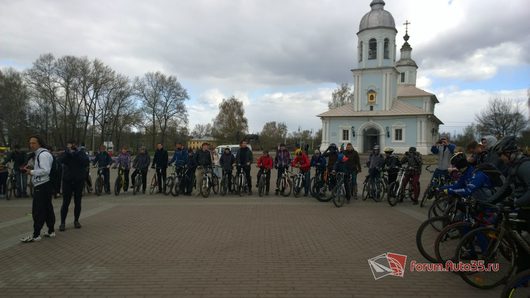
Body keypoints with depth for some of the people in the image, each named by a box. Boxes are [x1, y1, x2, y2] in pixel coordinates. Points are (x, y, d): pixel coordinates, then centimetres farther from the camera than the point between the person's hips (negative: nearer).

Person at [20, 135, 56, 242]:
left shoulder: (43, 154, -16)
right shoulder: (38, 154, 18)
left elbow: (45, 170, -24)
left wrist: (32, 172, -17)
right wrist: (31, 169, 11)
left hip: (42, 186, -11)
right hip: (42, 185, 11)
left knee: (38, 211, -6)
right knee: (48, 209, 14)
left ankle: (35, 235, 0)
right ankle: (51, 231, 22)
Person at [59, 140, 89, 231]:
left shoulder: (81, 153, 1)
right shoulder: (66, 153, 3)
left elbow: (87, 162, -17)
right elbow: (61, 160, -18)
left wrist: (77, 153, -20)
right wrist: (68, 151, -25)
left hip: (79, 181, 1)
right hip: (67, 181, 0)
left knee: (78, 202, 9)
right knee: (65, 203, -1)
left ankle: (76, 221, 22)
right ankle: (62, 222, 8)